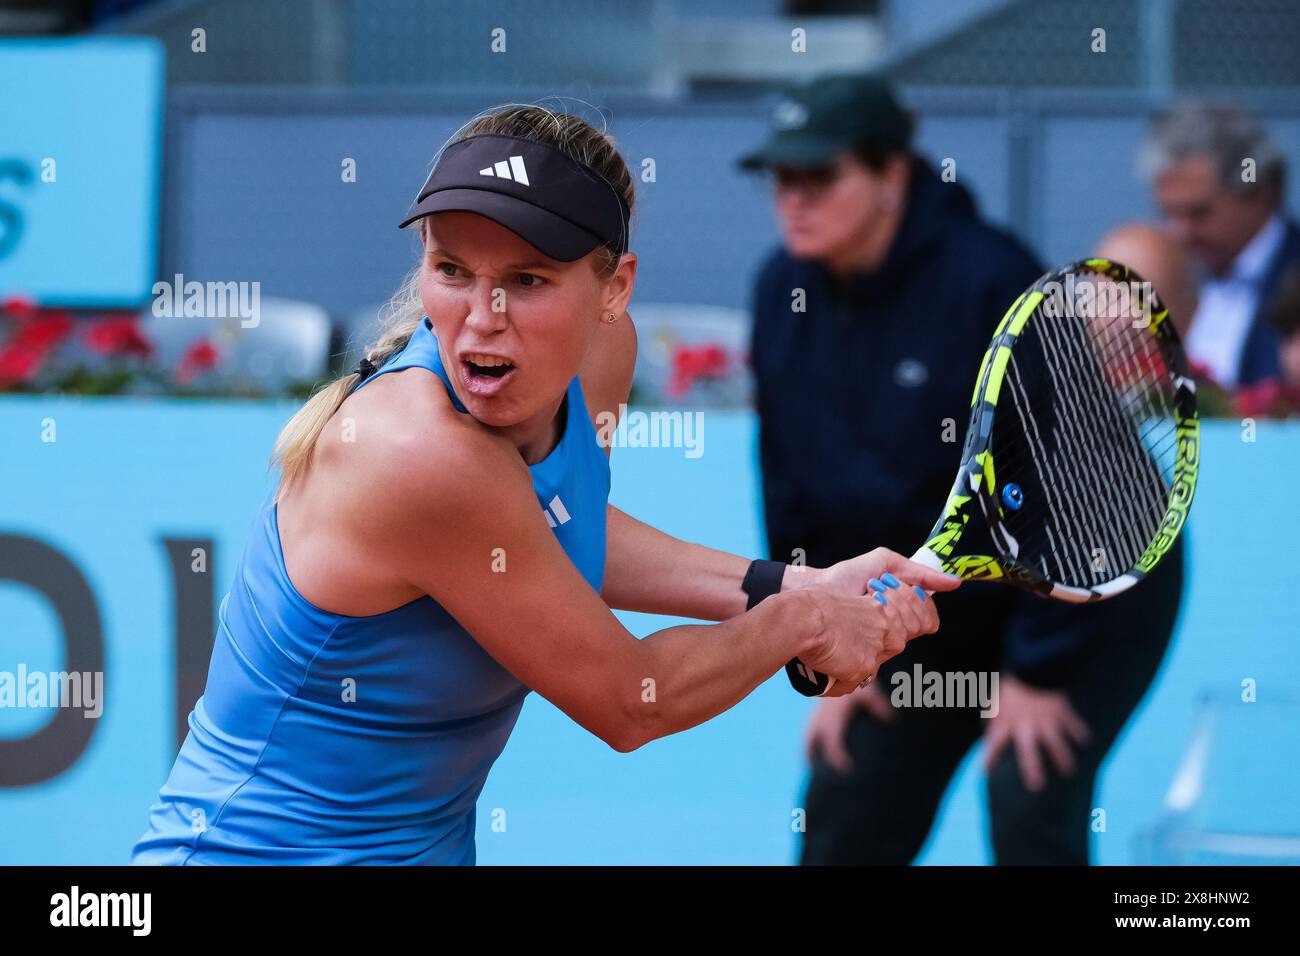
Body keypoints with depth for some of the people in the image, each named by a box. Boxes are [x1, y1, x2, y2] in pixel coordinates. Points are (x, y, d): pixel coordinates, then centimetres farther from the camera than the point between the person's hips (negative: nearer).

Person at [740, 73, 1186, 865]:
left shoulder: (988, 281, -26)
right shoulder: (785, 293, -7)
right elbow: (792, 486, 1)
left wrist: (1038, 668, -20)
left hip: (1091, 593, -6)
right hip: (932, 606, 7)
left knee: (1028, 805, -17)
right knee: (844, 813, 4)